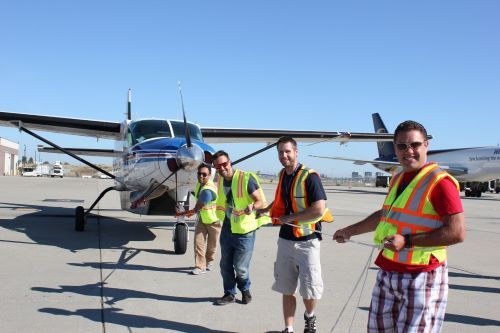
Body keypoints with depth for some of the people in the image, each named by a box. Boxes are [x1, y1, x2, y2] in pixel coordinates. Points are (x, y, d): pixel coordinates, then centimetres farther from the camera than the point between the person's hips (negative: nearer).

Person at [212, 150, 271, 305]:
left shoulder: (246, 178, -17)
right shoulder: (220, 180, 3)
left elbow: (261, 201, -17)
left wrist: (252, 207, -35)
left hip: (244, 231, -6)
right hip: (226, 230, 6)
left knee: (240, 267, 3)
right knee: (225, 265, 13)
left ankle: (245, 290, 30)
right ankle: (229, 293, 31)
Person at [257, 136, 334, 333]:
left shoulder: (309, 176, -13)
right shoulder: (282, 175, 9)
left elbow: (319, 210, -21)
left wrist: (289, 218, -15)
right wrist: (267, 209, 22)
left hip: (307, 241, -6)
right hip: (285, 240, 6)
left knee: (310, 291, 1)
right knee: (286, 290, 9)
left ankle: (309, 317, 30)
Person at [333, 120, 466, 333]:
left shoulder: (439, 182, -14)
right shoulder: (398, 179, 13)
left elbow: (457, 232, -19)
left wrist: (408, 241, -23)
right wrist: (349, 231, 33)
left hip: (421, 276, -8)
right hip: (388, 271, 8)